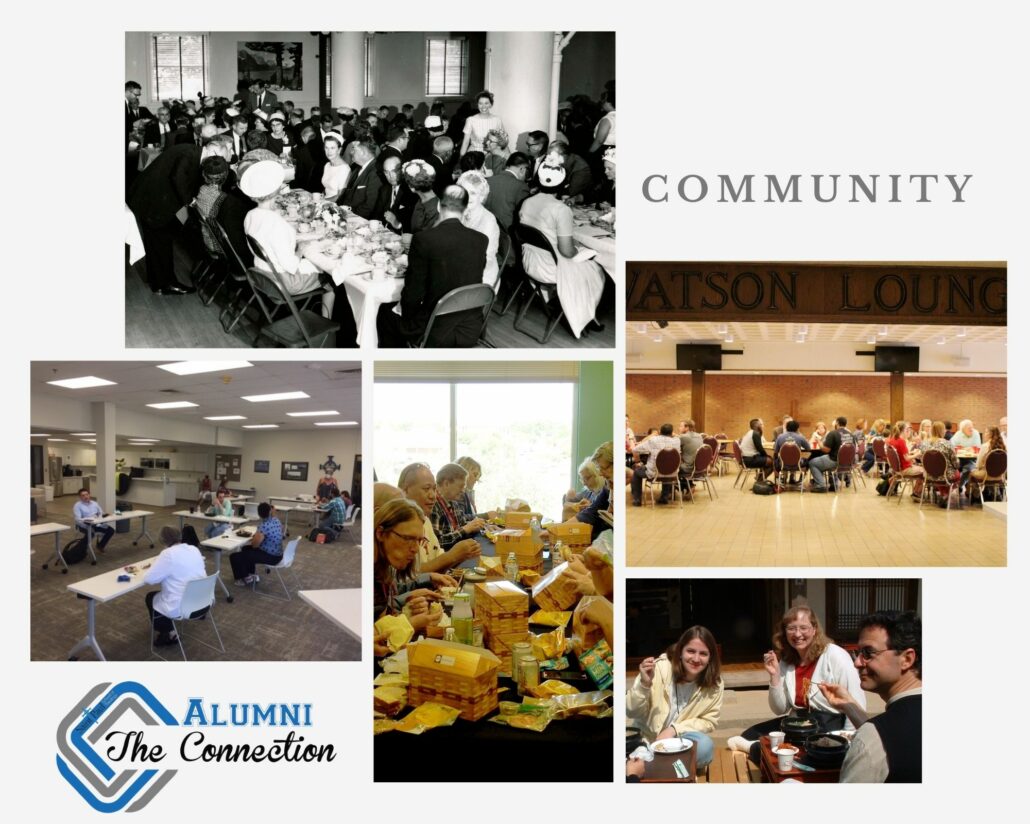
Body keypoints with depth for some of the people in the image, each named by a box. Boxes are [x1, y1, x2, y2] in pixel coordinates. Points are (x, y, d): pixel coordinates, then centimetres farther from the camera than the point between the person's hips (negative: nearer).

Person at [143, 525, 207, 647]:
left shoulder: (168, 554, -16)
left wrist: (152, 569, 9)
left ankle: (169, 634, 24)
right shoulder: (194, 549, 5)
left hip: (183, 608, -7)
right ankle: (170, 632, 37)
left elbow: (148, 579, -11)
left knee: (151, 597, 23)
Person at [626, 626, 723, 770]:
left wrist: (674, 730, -17)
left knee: (705, 747, -29)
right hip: (646, 738, -3)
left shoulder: (714, 684, -9)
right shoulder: (659, 668, -18)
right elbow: (632, 712, -13)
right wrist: (644, 684, -32)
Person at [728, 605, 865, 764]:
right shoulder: (786, 661, 6)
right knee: (752, 733, -6)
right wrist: (775, 675, -6)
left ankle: (753, 748, 1)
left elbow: (857, 705, -15)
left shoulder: (835, 656, -12)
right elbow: (781, 710, 8)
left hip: (830, 727, -6)